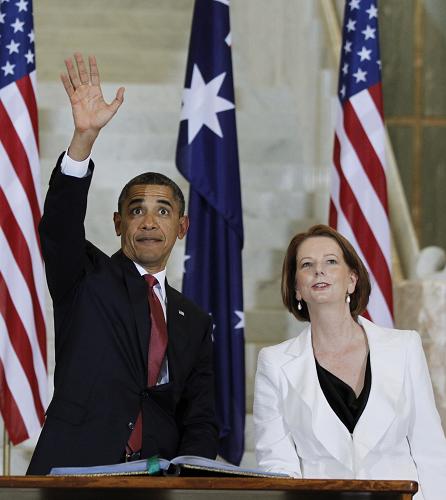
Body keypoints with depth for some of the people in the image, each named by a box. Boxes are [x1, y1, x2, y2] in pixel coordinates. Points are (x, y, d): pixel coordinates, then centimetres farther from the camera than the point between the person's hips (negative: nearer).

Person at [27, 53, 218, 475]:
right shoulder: (89, 279, 11)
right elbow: (57, 229, -9)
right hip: (74, 472, -3)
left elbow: (200, 424, 15)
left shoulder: (194, 323, 20)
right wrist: (85, 137, -22)